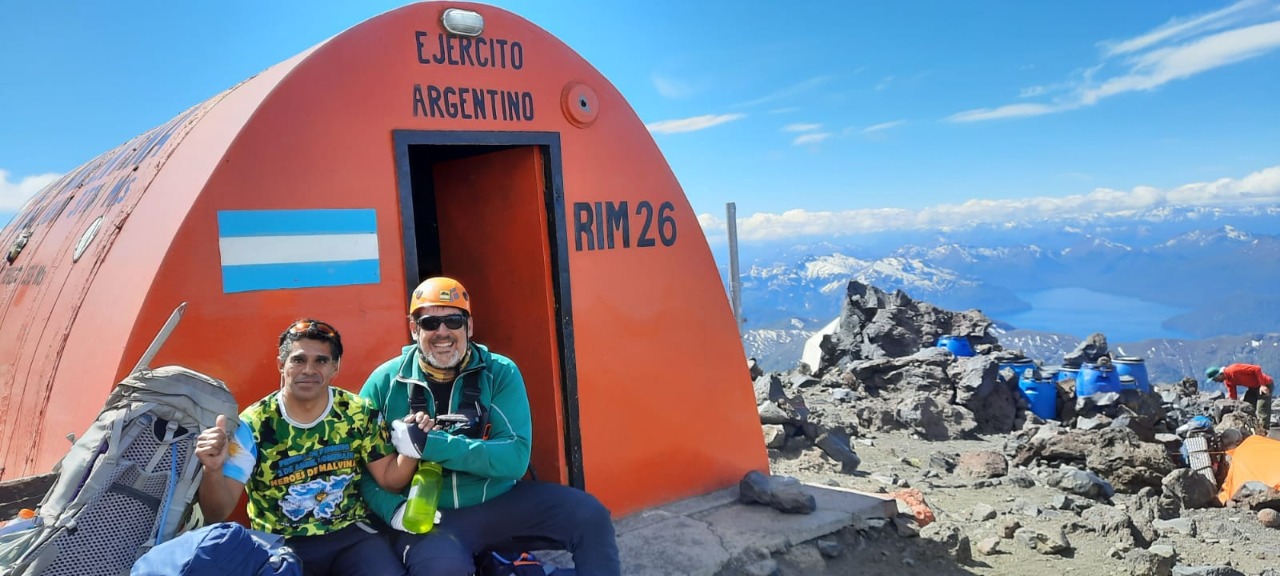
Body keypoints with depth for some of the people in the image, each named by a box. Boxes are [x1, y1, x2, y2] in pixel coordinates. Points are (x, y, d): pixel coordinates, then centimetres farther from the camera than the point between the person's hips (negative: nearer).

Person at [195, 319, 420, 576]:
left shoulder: (359, 413, -3)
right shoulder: (253, 425, -9)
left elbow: (390, 478, 3)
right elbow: (217, 513, -9)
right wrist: (213, 470, -29)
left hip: (351, 535, 1)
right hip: (279, 543, 0)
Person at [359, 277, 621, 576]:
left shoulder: (500, 372, -3)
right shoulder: (386, 381, -1)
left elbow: (516, 456, -15)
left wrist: (429, 444, -22)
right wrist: (395, 509, -21)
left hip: (502, 501, 2)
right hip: (430, 515, -2)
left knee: (590, 516, -11)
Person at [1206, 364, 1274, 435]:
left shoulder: (1233, 370, -29)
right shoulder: (1227, 381, 1)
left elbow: (1257, 369, -29)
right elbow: (1233, 397, 7)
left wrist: (1262, 385, -28)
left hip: (1265, 385, -10)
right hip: (1254, 387, 10)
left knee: (1262, 410, -15)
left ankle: (1263, 433, -14)